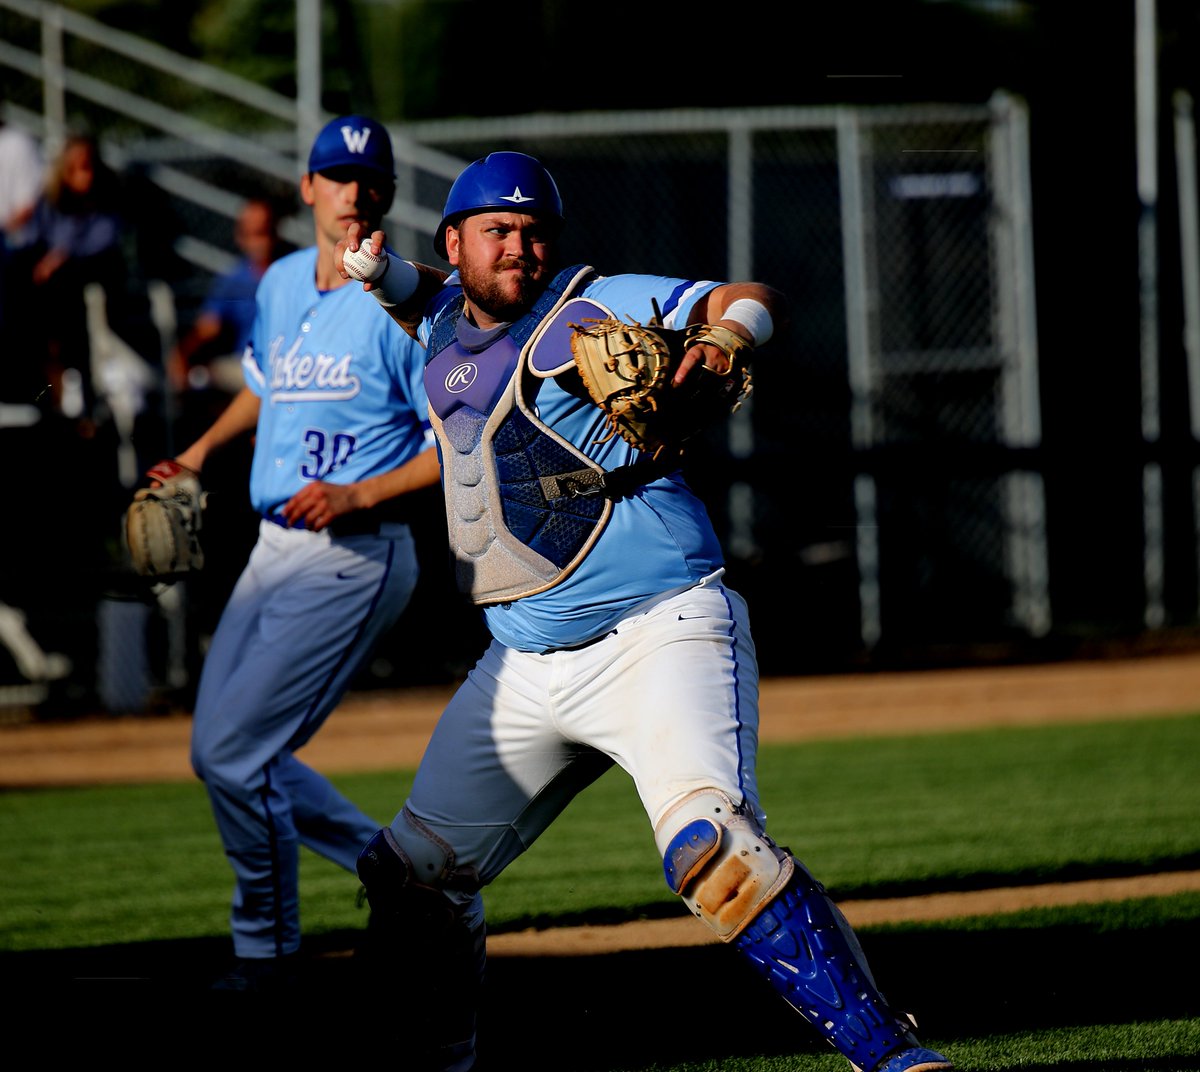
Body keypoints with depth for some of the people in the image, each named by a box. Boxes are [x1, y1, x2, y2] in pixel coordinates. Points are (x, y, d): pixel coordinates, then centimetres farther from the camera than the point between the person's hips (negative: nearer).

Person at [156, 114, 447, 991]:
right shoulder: (280, 286, 11)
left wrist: (358, 496, -23)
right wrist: (204, 448, 20)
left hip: (353, 558, -9)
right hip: (275, 550, 9)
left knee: (232, 753, -11)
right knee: (223, 753, 10)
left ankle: (268, 948, 6)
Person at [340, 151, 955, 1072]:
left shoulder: (592, 310, -8)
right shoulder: (445, 324, 11)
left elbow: (753, 301, -14)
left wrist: (724, 337, -36)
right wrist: (384, 278, 13)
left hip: (661, 638, -8)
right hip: (524, 667, 8)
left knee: (708, 843, -29)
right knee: (413, 872, 12)